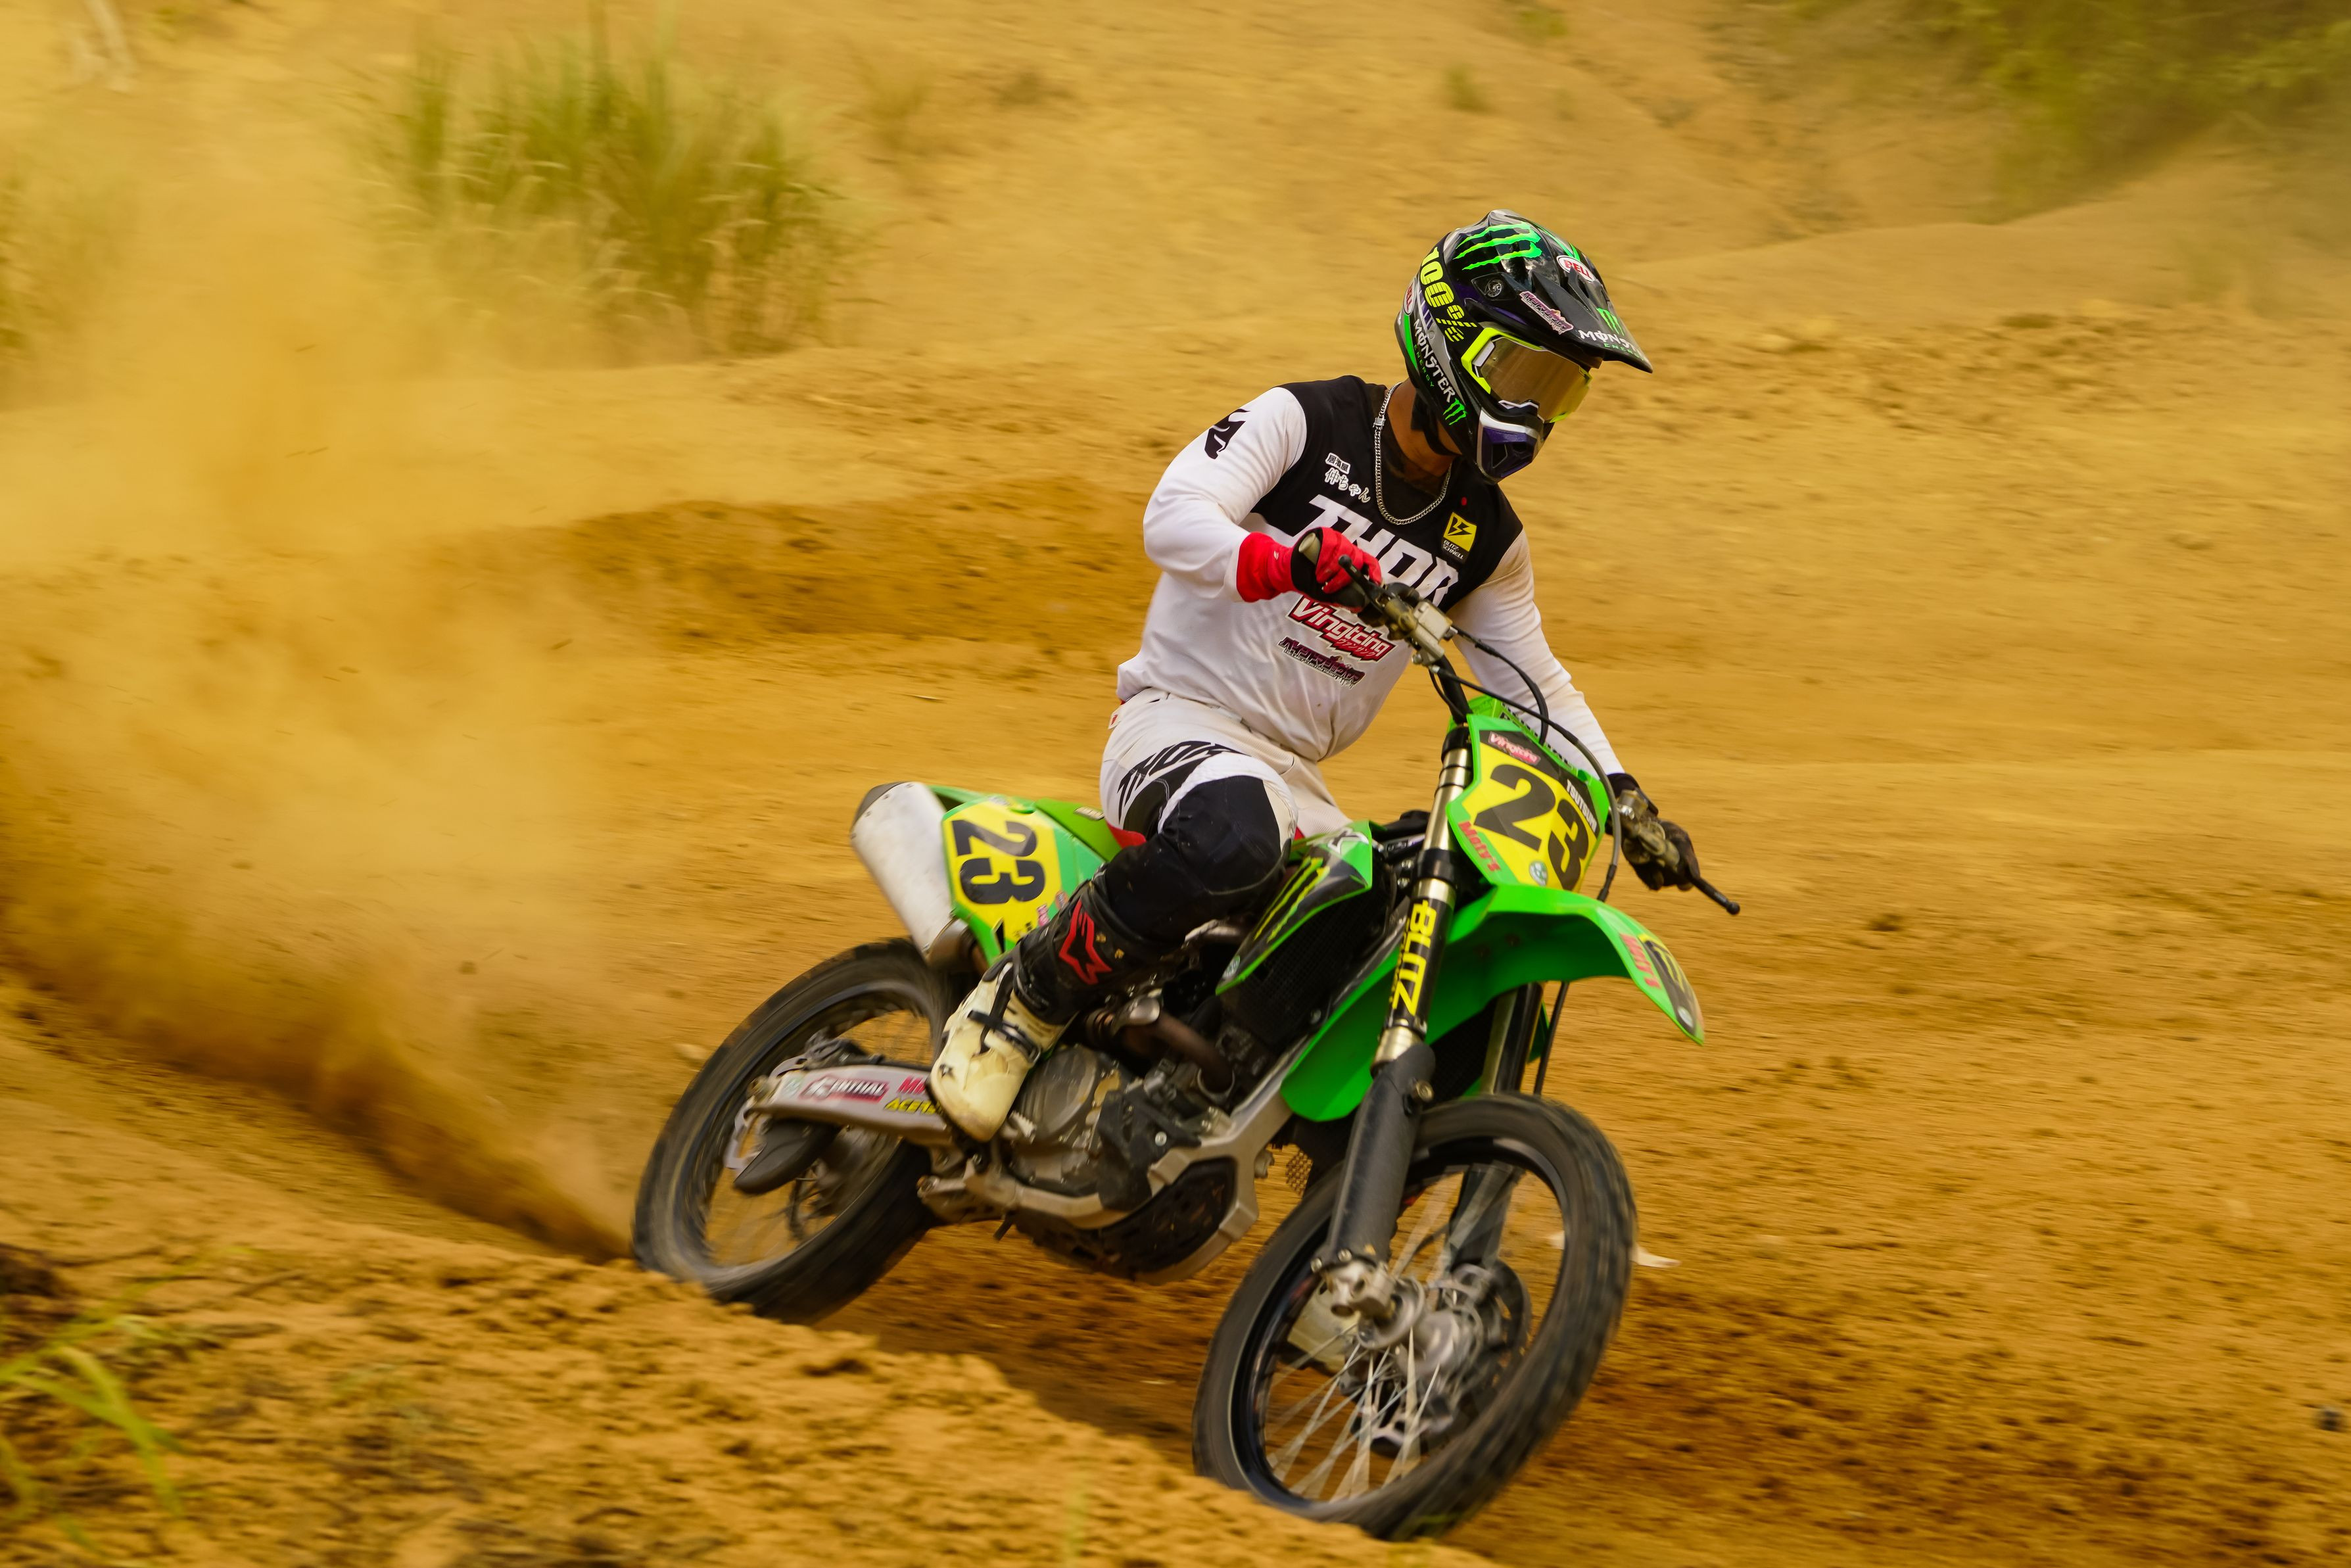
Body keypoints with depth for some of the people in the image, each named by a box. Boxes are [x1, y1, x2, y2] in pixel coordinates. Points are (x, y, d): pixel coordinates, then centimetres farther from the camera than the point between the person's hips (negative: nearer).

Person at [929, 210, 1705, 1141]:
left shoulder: (1486, 537, 11)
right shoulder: (1304, 423, -6)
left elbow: (1537, 685, 19)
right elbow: (1173, 516, -20)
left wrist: (1624, 797, 4)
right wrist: (1286, 562, -40)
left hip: (1295, 781, 7)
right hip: (1180, 717, -7)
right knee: (1230, 835, -42)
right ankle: (1020, 1003, -25)